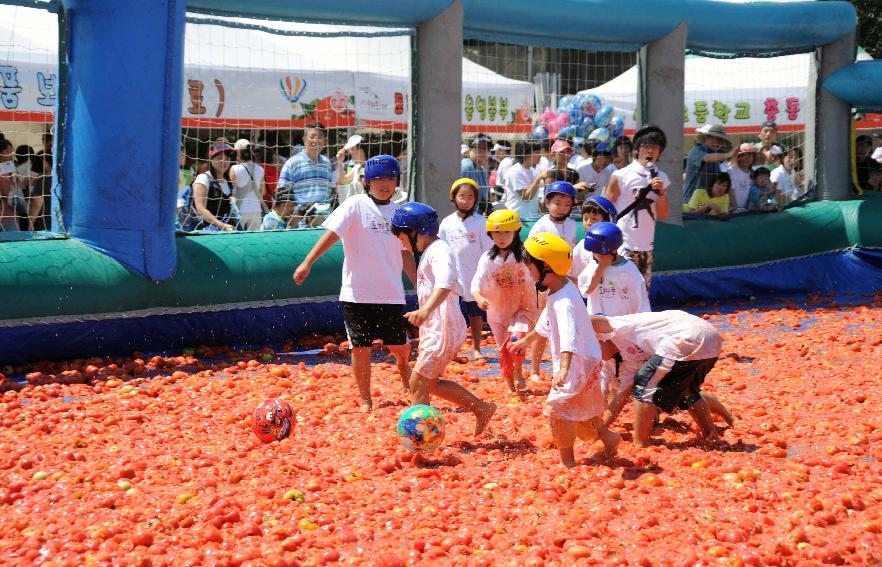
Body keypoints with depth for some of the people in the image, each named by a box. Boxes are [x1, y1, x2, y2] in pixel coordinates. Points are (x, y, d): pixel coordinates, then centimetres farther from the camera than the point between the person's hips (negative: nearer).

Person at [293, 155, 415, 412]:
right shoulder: (356, 205, -4)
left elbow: (405, 253, 17)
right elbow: (333, 233, -14)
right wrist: (308, 262, -25)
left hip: (391, 294, 3)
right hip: (358, 293, -3)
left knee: (399, 347, 4)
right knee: (360, 348, 3)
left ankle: (403, 367, 37)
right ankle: (365, 399, 18)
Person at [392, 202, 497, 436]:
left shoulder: (438, 250, -18)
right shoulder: (430, 251, 14)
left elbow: (445, 282, -38)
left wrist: (426, 310, -52)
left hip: (443, 328, -11)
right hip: (434, 328, 11)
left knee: (417, 383, -9)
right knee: (430, 383, 17)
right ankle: (481, 408, 25)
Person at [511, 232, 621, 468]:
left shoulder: (564, 302, -30)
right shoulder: (559, 289, 2)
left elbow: (569, 337, -44)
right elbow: (547, 320, 21)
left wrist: (564, 369, -56)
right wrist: (527, 340, 32)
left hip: (578, 363, -10)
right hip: (586, 361, 10)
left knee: (557, 407, -8)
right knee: (580, 408, 23)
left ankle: (567, 461, 2)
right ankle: (607, 436, 39)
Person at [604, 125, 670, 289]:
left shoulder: (661, 178, 9)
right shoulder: (621, 176, -7)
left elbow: (663, 214, 10)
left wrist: (661, 192, -7)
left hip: (646, 246, 6)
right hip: (623, 245, -6)